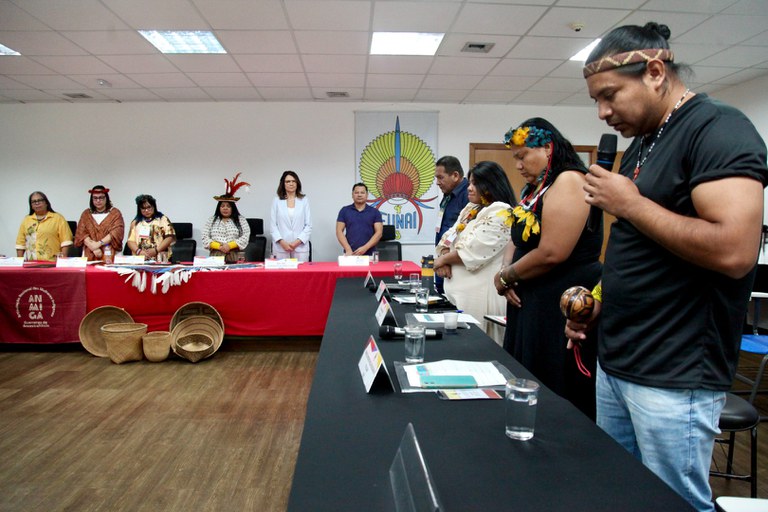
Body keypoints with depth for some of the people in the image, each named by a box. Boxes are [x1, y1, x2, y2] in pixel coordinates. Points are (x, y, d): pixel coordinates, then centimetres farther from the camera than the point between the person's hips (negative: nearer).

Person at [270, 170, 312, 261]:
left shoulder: (304, 200, 6)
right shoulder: (276, 201, 7)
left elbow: (308, 225, 3)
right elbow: (273, 225, 5)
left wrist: (297, 241, -8)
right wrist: (282, 242, -8)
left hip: (300, 246, 0)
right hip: (281, 247, 0)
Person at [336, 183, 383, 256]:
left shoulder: (375, 212, 6)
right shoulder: (344, 211, 7)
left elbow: (378, 232, -1)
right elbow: (339, 231, 1)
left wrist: (365, 248, -14)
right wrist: (348, 250, -12)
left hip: (369, 254, 0)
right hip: (350, 254, 0)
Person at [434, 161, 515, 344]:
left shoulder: (500, 213, -12)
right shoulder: (471, 209, 16)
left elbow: (473, 250, -19)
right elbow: (449, 236, 14)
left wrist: (443, 259, -6)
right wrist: (444, 257, -6)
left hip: (480, 293, -8)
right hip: (460, 288, 8)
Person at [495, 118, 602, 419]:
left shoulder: (569, 181, -15)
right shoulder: (534, 189, 15)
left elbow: (551, 254, -23)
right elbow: (518, 239, 18)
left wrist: (506, 277, -8)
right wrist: (505, 271, -2)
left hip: (563, 306, -9)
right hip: (533, 303, 9)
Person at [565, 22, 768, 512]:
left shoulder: (718, 128, -14)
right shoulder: (641, 142, 12)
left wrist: (629, 203, -17)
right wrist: (600, 302, 8)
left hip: (675, 379, -9)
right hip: (616, 364, 9)